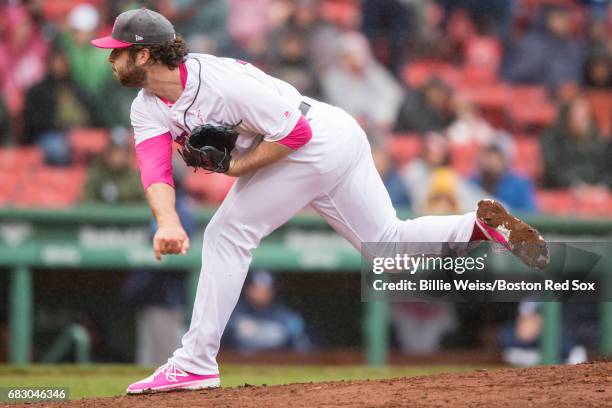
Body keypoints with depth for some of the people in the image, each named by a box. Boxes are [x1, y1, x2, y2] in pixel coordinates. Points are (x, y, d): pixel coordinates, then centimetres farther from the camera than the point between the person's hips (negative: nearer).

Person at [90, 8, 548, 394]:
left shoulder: (220, 80, -27)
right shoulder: (147, 110, -1)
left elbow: (294, 131, -24)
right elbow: (155, 171, -16)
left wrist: (236, 168, -23)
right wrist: (167, 221, -35)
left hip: (318, 141, -10)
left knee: (228, 233, -11)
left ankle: (196, 363, -10)